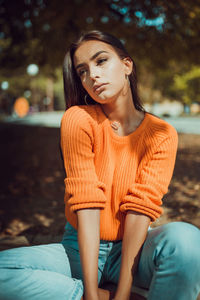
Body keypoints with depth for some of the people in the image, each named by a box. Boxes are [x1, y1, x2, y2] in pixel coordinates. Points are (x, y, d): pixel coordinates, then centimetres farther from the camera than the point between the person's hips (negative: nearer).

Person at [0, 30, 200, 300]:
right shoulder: (78, 120, -12)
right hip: (82, 250, 1)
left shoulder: (162, 135, -8)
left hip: (132, 248, -1)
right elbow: (86, 203, -19)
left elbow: (141, 207, -17)